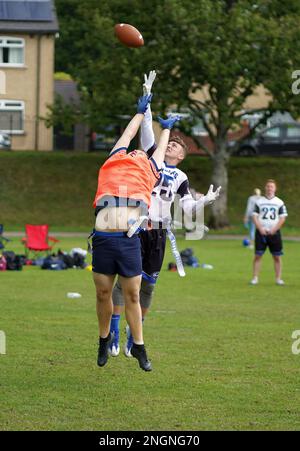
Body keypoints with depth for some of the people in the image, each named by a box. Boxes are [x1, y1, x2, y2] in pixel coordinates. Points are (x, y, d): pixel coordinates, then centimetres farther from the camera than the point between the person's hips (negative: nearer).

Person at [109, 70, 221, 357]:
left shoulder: (180, 178, 15)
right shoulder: (153, 158, 12)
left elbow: (188, 208, 8)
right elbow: (146, 128, 8)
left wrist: (206, 200, -10)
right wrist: (147, 96, 3)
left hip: (158, 232, 2)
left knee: (148, 284, 4)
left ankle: (133, 337, 13)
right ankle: (113, 334, -8)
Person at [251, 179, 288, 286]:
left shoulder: (279, 203, 6)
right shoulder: (259, 202, 7)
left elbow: (282, 218, 2)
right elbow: (255, 216, 4)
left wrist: (274, 230, -10)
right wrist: (260, 229, -10)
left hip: (274, 232, 0)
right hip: (261, 232, 0)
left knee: (277, 256, 0)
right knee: (258, 255, -3)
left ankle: (278, 278, 6)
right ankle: (255, 278, 0)